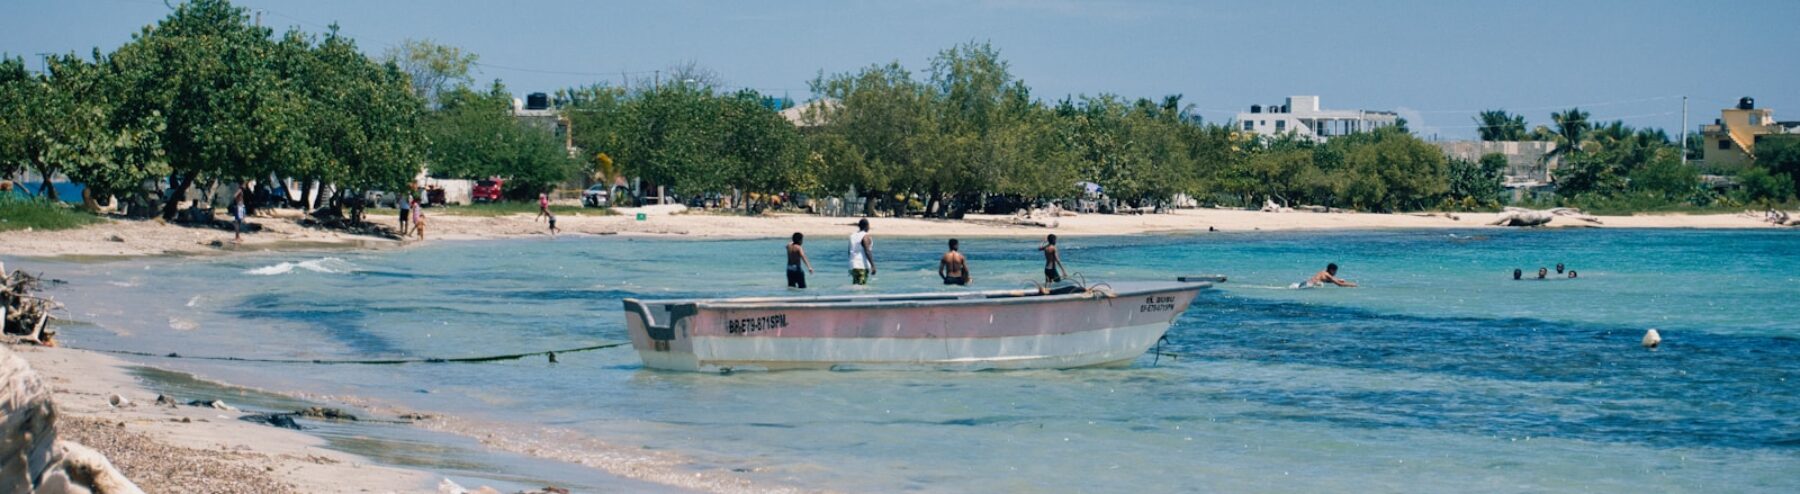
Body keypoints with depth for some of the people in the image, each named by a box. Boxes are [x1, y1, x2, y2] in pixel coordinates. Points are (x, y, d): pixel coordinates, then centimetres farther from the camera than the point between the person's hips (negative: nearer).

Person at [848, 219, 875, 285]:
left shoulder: (853, 236, 10)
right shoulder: (865, 237, -12)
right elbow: (867, 252, -19)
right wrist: (873, 266, -19)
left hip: (853, 265, 8)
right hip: (863, 265, -8)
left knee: (855, 284, 12)